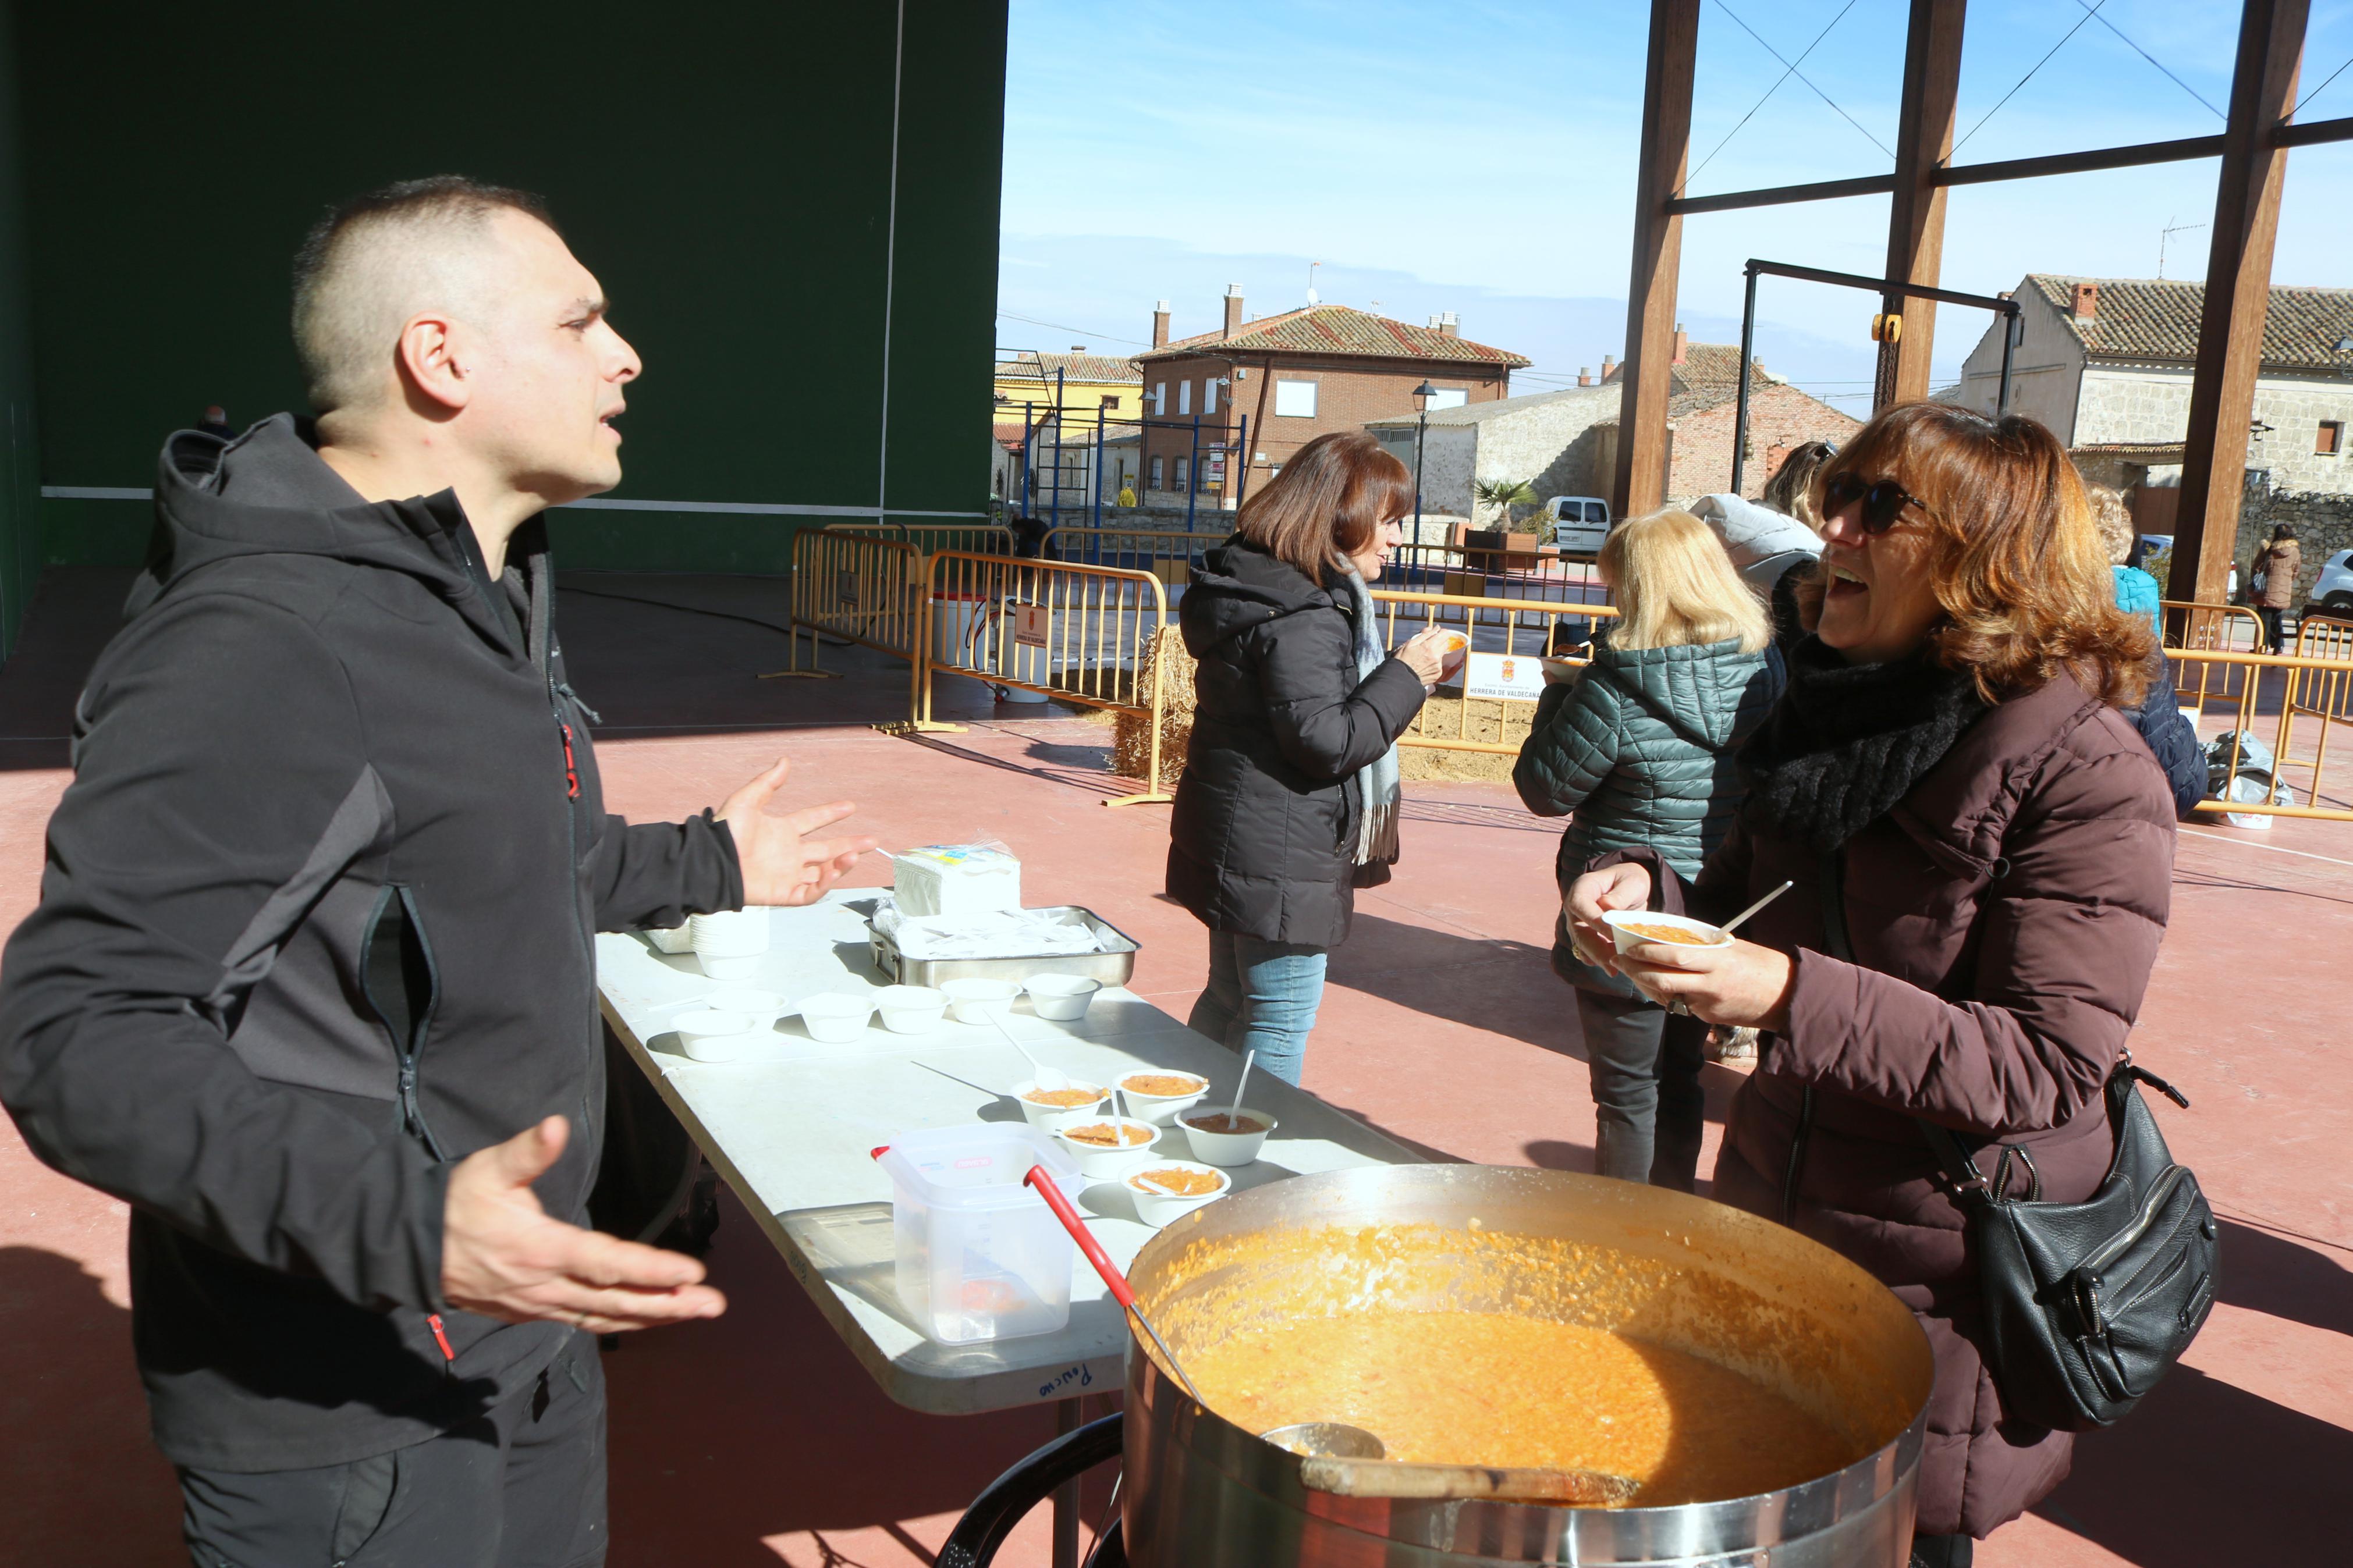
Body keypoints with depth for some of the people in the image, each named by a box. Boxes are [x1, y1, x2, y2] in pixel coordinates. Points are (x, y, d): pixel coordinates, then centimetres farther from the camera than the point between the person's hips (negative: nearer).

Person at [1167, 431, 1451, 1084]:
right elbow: (1325, 742, -23)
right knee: (1281, 1024, 2)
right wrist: (1405, 677, -14)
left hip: (1233, 842, 11)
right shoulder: (1302, 615, -22)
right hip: (1279, 857, -11)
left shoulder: (1259, 584, 11)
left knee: (1229, 999, 22)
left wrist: (1396, 677, 12)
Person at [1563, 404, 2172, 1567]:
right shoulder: (1836, 714, 4)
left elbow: (2048, 1067, -24)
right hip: (1768, 1241, 7)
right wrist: (1646, 888, -9)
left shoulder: (2091, 781, -18)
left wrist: (1795, 998, -35)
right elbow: (1742, 906, 14)